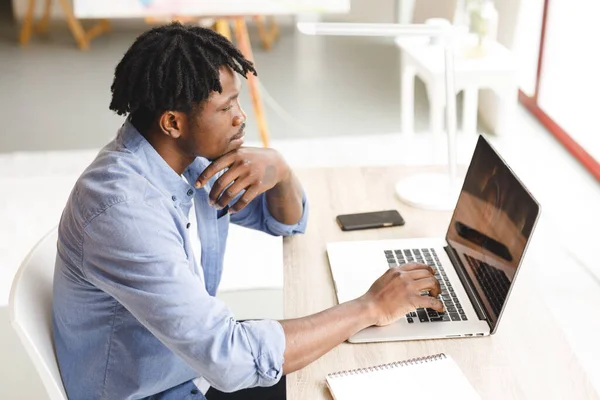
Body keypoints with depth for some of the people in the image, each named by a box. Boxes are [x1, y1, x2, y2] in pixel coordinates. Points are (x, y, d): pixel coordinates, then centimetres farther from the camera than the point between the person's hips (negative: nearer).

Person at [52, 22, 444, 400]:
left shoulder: (190, 157, -7)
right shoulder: (122, 210, -32)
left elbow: (287, 220, 6)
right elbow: (229, 359, -34)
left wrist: (279, 169, -17)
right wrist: (371, 308, -26)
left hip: (199, 363, 7)